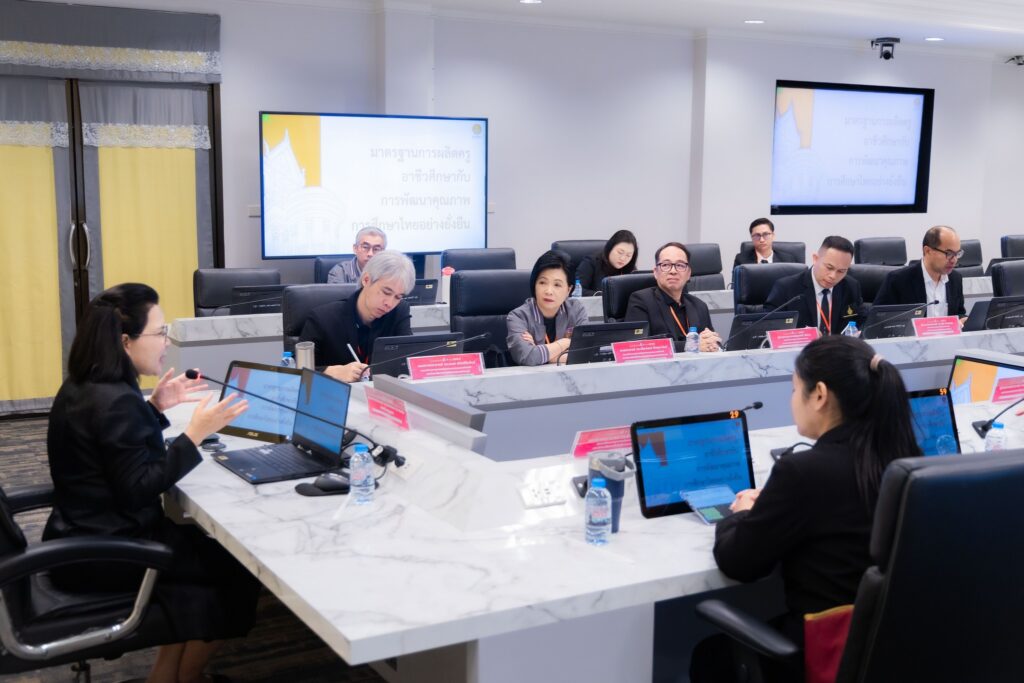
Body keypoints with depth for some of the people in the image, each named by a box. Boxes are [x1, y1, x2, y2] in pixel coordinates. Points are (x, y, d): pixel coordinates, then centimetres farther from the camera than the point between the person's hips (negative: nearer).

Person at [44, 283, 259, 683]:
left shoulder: (83, 386, 6)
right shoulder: (115, 401, -26)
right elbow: (138, 491, -25)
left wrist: (155, 407, 7)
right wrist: (195, 434, -26)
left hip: (87, 537, 10)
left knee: (207, 548, 15)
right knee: (237, 567, 1)